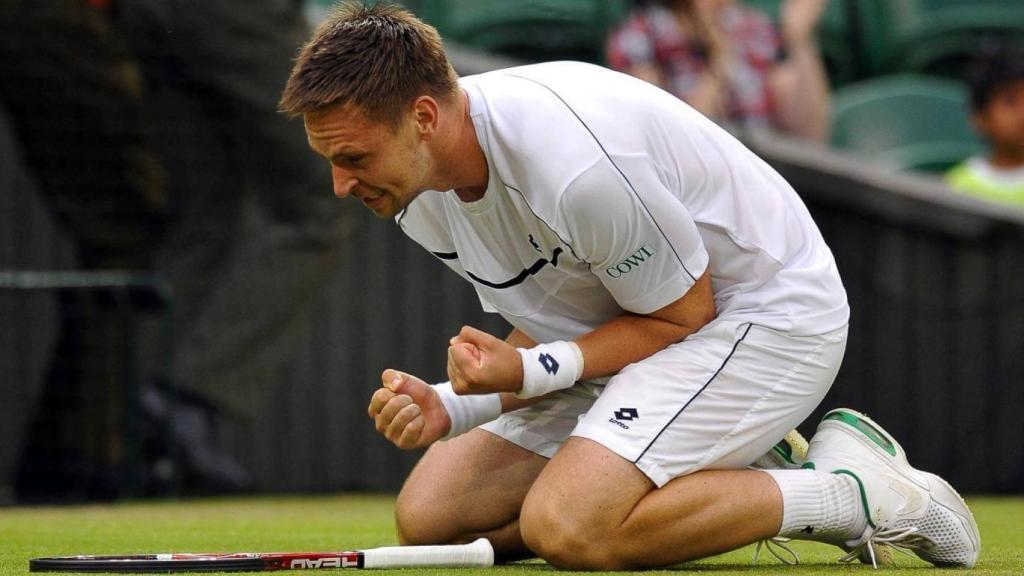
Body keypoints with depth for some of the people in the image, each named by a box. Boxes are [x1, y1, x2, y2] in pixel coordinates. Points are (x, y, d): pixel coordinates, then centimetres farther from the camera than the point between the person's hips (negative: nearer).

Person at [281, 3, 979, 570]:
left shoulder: (574, 166, -33)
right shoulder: (423, 199, -6)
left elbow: (683, 317, -19)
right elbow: (546, 334, 4)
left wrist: (536, 370, -29)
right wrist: (449, 407, -15)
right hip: (632, 334, 9)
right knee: (427, 515, -1)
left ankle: (851, 493, -12)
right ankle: (731, 474, 6)